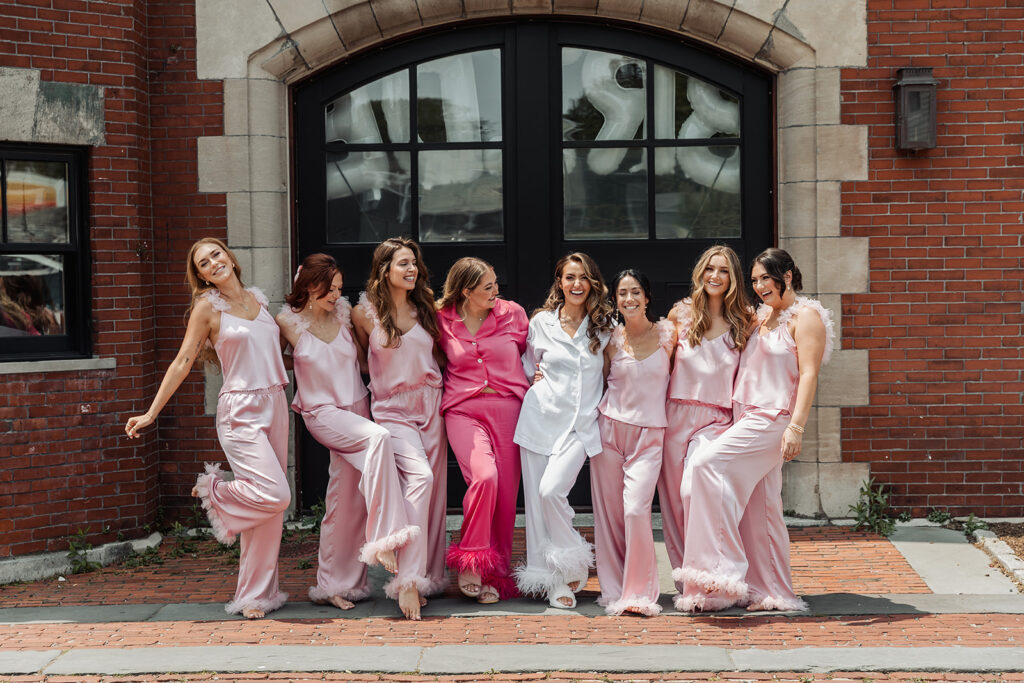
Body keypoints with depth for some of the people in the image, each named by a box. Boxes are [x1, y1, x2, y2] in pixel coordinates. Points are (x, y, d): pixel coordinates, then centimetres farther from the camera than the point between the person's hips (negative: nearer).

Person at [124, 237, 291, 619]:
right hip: (240, 412, -6)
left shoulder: (257, 298, 13)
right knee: (274, 496, -19)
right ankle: (214, 492, 10)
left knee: (272, 504, 4)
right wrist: (152, 413, -5)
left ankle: (260, 592, 13)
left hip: (275, 406, 6)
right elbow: (183, 362, -2)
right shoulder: (208, 307, -2)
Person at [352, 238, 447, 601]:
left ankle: (433, 574, 14)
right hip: (392, 408, -4)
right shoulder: (365, 313, -2)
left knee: (435, 489, 3)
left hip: (431, 404, 4)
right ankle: (410, 576, -22)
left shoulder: (425, 309, 8)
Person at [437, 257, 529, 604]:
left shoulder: (512, 313, 4)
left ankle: (496, 574, 13)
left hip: (508, 408, 2)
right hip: (464, 409, -2)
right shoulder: (442, 321, 2)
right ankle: (470, 561, -9)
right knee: (484, 476, -25)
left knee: (506, 492, -1)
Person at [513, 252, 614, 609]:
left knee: (551, 490, -20)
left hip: (581, 422, -2)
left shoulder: (604, 326, 6)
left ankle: (573, 564, 1)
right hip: (541, 417, 2)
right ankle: (554, 580, 10)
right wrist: (538, 377, 5)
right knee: (536, 499, -1)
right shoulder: (542, 321, 7)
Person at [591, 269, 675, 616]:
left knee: (636, 510, -16)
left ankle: (639, 591, -4)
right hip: (610, 427, 2)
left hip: (649, 435, -2)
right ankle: (614, 590, 15)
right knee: (609, 511, 2)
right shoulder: (611, 339, 4)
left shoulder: (667, 332, 0)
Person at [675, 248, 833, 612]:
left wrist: (796, 427, -21)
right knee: (759, 510, 7)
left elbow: (808, 375, -13)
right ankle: (774, 592, 13)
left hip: (773, 419, -8)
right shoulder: (761, 318, 20)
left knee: (706, 462, -22)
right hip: (749, 419, 8)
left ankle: (721, 566, -19)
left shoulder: (805, 316, -4)